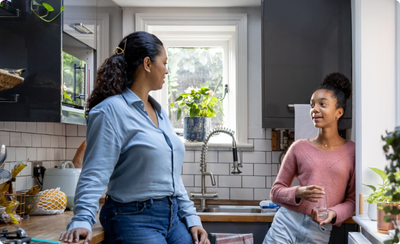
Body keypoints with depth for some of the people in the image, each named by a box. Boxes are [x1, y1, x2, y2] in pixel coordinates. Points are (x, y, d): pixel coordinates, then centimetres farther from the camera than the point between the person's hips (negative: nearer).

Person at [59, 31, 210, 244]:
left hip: (173, 217, 8)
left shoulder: (159, 112, 14)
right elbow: (95, 174, -18)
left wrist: (191, 219, 12)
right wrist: (82, 221, -30)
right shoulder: (111, 110, -11)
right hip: (135, 220, -7)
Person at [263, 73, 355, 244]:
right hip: (286, 224, 1)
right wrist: (298, 193, -13)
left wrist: (333, 213, -13)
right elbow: (276, 191, 6)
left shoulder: (352, 151, 2)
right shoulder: (299, 148, 4)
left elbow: (352, 199, 5)